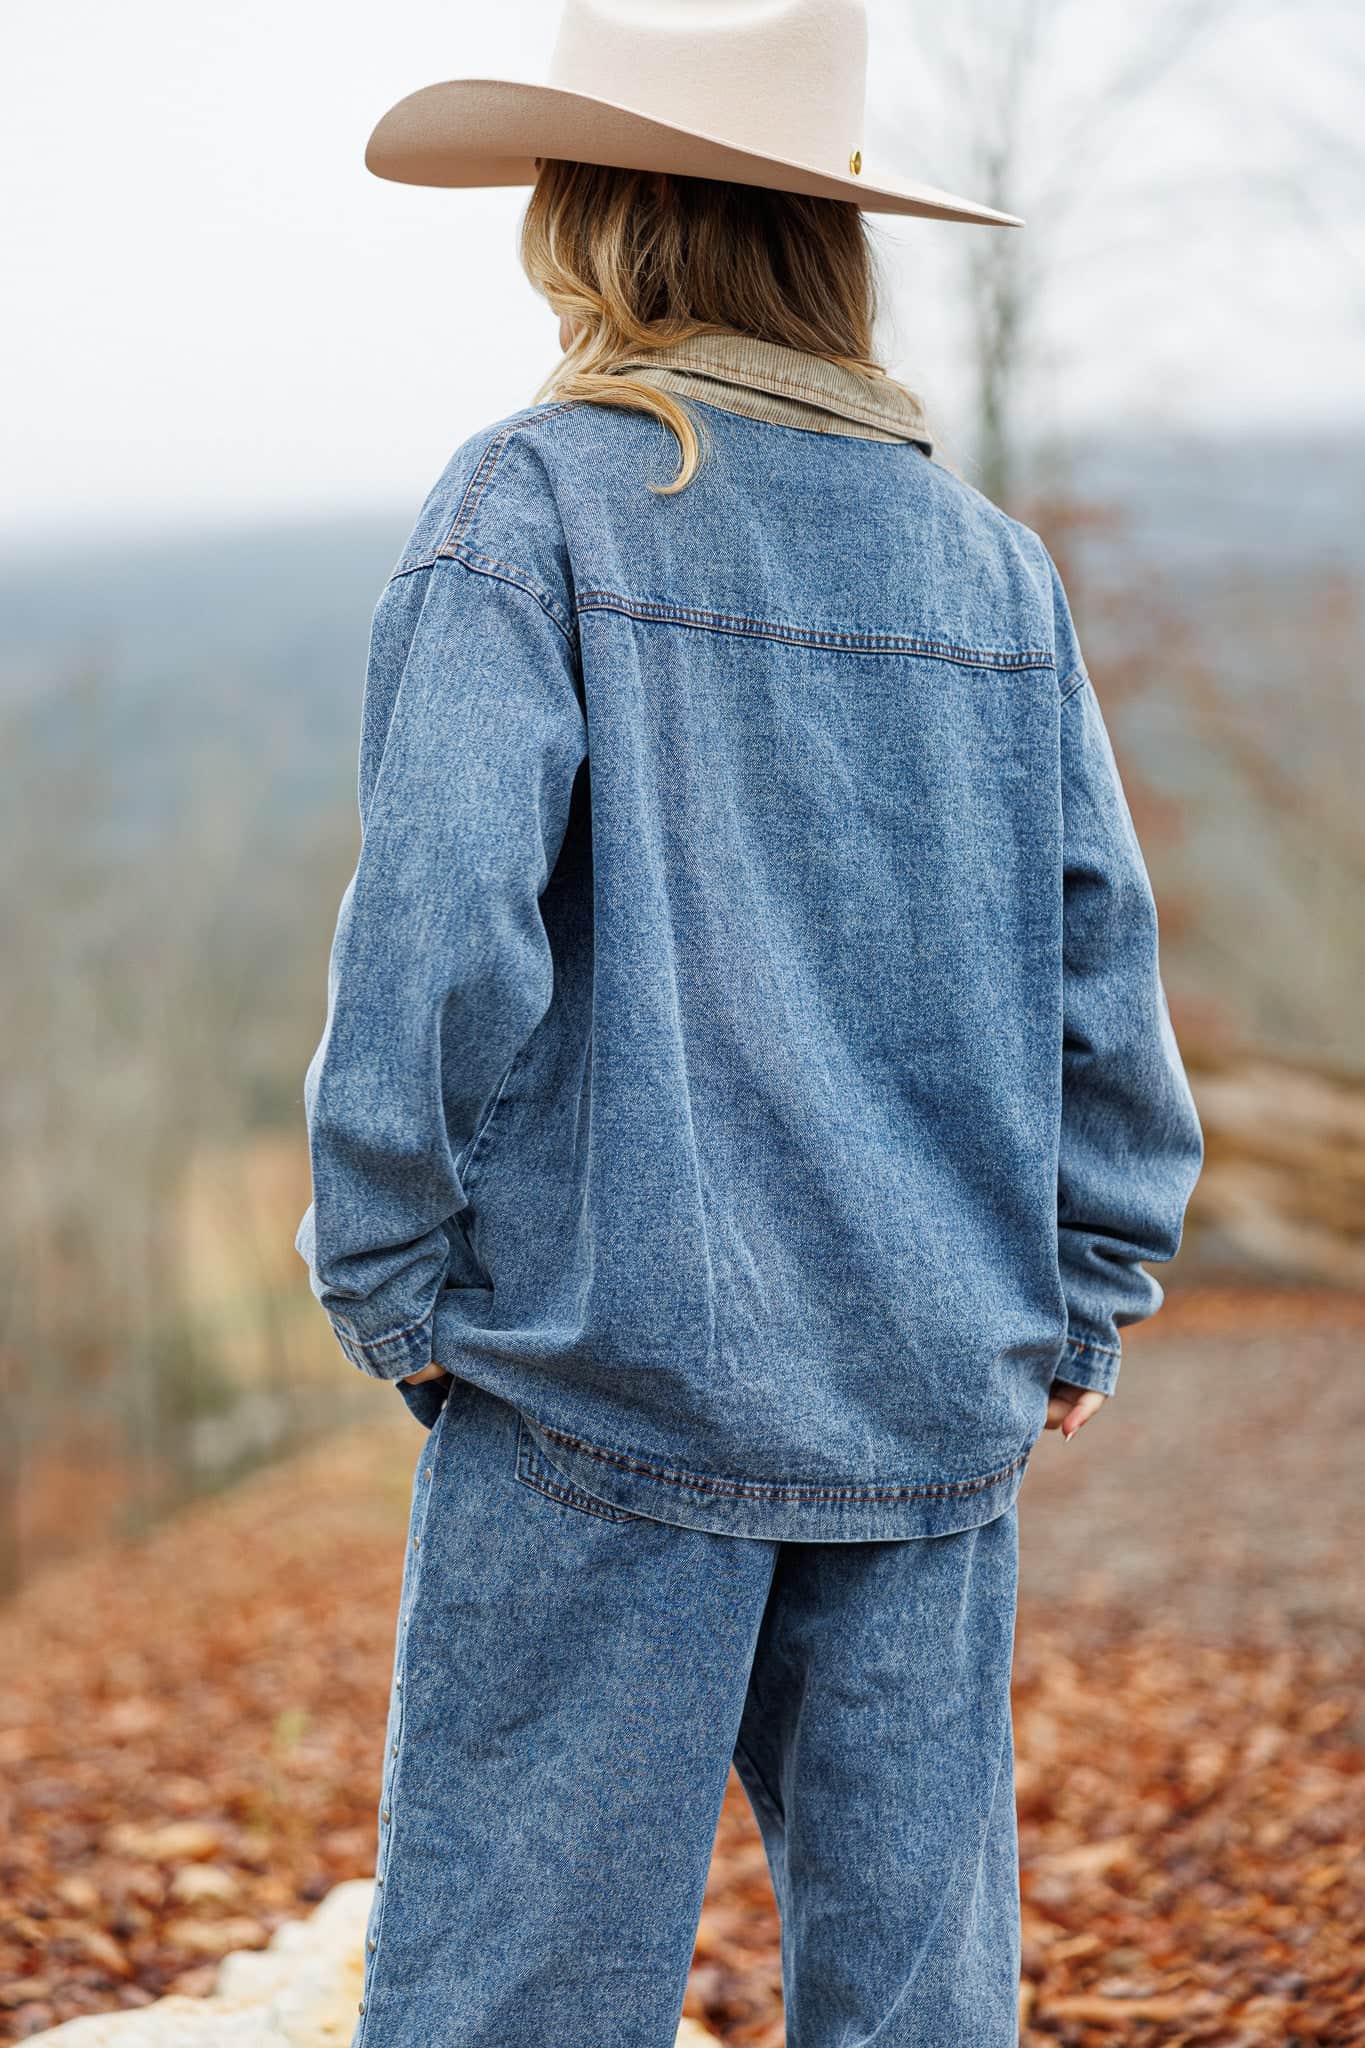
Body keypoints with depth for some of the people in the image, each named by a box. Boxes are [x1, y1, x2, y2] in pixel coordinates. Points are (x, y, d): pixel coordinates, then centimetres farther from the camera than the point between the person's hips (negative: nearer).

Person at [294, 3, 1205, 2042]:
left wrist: (383, 1266, -4)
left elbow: (441, 916, -15)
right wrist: (1079, 1298, 15)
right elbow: (1101, 952, 8)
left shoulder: (533, 508, -6)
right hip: (935, 1388, 5)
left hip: (612, 1362, -5)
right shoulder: (990, 560, 8)